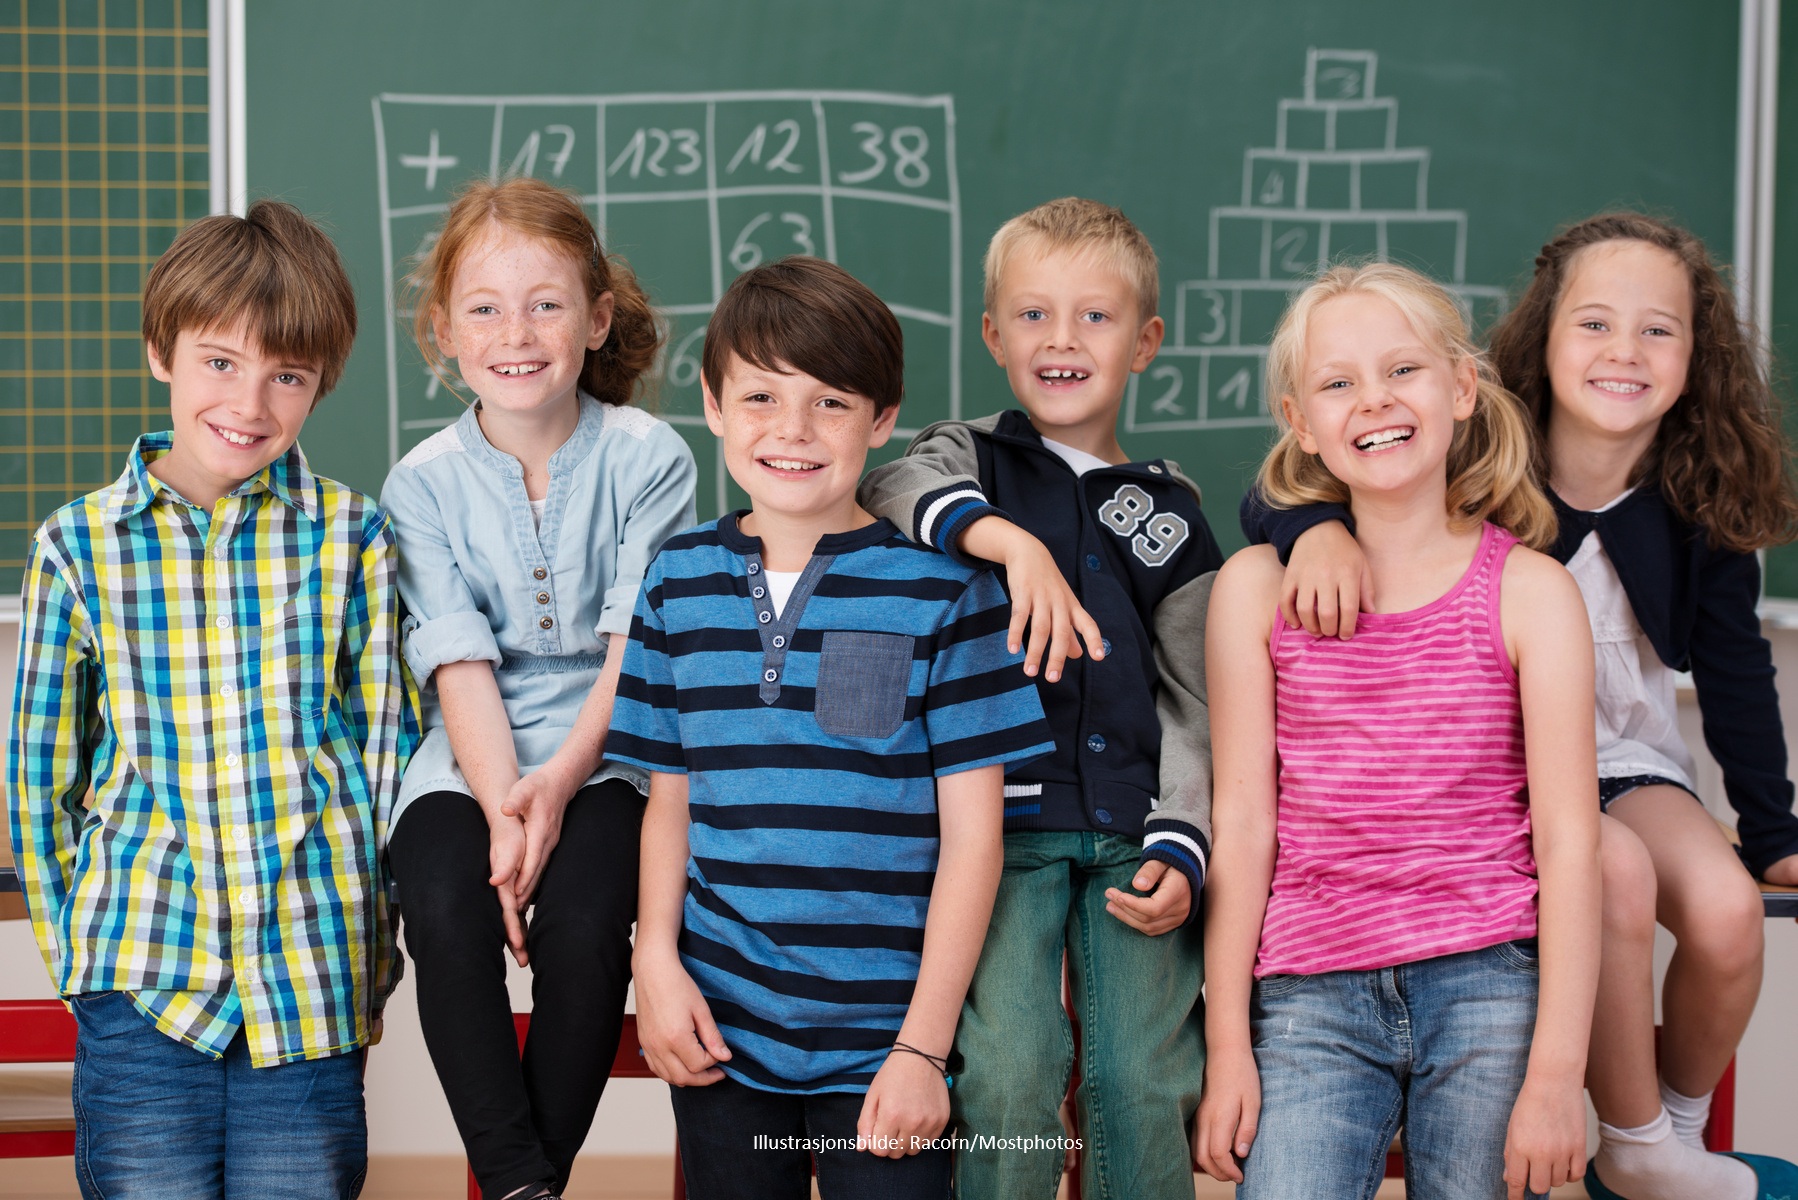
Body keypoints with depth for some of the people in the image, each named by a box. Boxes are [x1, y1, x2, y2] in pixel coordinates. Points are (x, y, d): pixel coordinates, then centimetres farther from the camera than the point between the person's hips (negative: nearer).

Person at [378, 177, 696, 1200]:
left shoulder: (648, 458, -2)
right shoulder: (424, 483, 2)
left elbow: (637, 645, -7)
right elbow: (460, 663, -6)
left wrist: (561, 780, -20)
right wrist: (502, 807, -20)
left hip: (608, 744, -1)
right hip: (471, 759, 2)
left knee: (583, 921, -28)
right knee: (447, 914, -27)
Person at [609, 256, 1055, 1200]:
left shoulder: (942, 591, -5)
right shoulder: (681, 580, 6)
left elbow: (971, 832, -5)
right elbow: (670, 799, 12)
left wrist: (923, 1046, -9)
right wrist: (656, 961, -2)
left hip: (881, 1042, -3)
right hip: (719, 1031, 3)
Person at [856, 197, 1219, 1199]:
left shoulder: (1170, 506, 15)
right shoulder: (970, 457, 11)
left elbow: (1192, 698, 12)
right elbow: (894, 493, -15)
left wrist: (1180, 849, -2)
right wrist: (1013, 541, -33)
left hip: (1133, 832, 2)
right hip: (1002, 820, -2)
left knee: (1145, 1081, -7)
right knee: (1010, 1069, -17)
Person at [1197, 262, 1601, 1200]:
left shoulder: (1529, 593, 0)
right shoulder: (1256, 588, 3)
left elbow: (1567, 840, -2)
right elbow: (1242, 823, 3)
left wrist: (1556, 1074, -7)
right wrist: (1228, 1046, 1)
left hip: (1487, 987, 0)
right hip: (1310, 1005, 0)